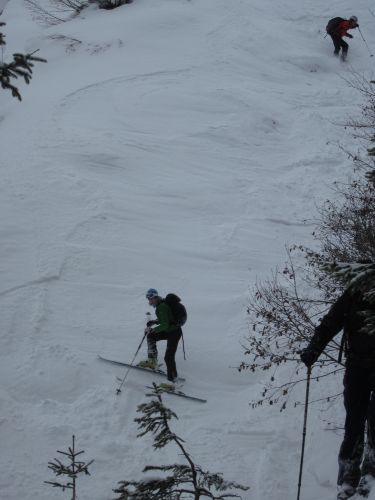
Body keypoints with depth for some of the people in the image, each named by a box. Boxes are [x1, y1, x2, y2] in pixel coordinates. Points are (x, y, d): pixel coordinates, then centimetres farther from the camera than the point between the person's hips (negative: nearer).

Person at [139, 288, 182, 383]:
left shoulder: (162, 307, -23)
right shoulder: (160, 305, 7)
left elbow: (165, 325, -27)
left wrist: (152, 330, -22)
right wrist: (155, 321, 8)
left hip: (174, 333, -11)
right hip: (169, 331, 11)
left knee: (168, 357, -11)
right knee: (151, 336, 20)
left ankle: (172, 378, -4)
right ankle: (152, 361, 23)